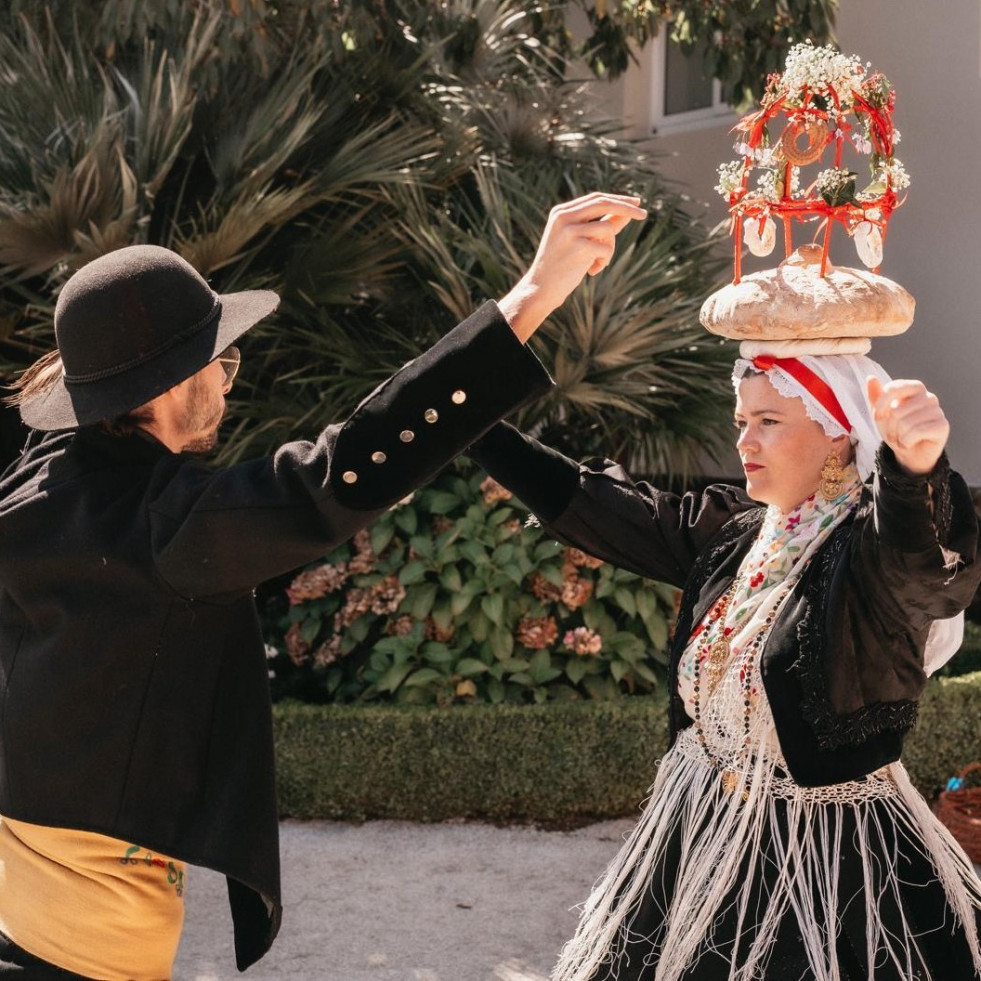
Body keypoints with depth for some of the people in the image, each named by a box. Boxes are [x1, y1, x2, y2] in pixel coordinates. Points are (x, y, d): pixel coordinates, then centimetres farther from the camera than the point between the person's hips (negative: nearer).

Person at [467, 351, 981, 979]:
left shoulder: (870, 543, -17)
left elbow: (929, 565, -40)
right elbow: (588, 505, 9)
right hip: (703, 840, 7)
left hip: (833, 860, -7)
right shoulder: (730, 531, 5)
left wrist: (916, 467, -62)